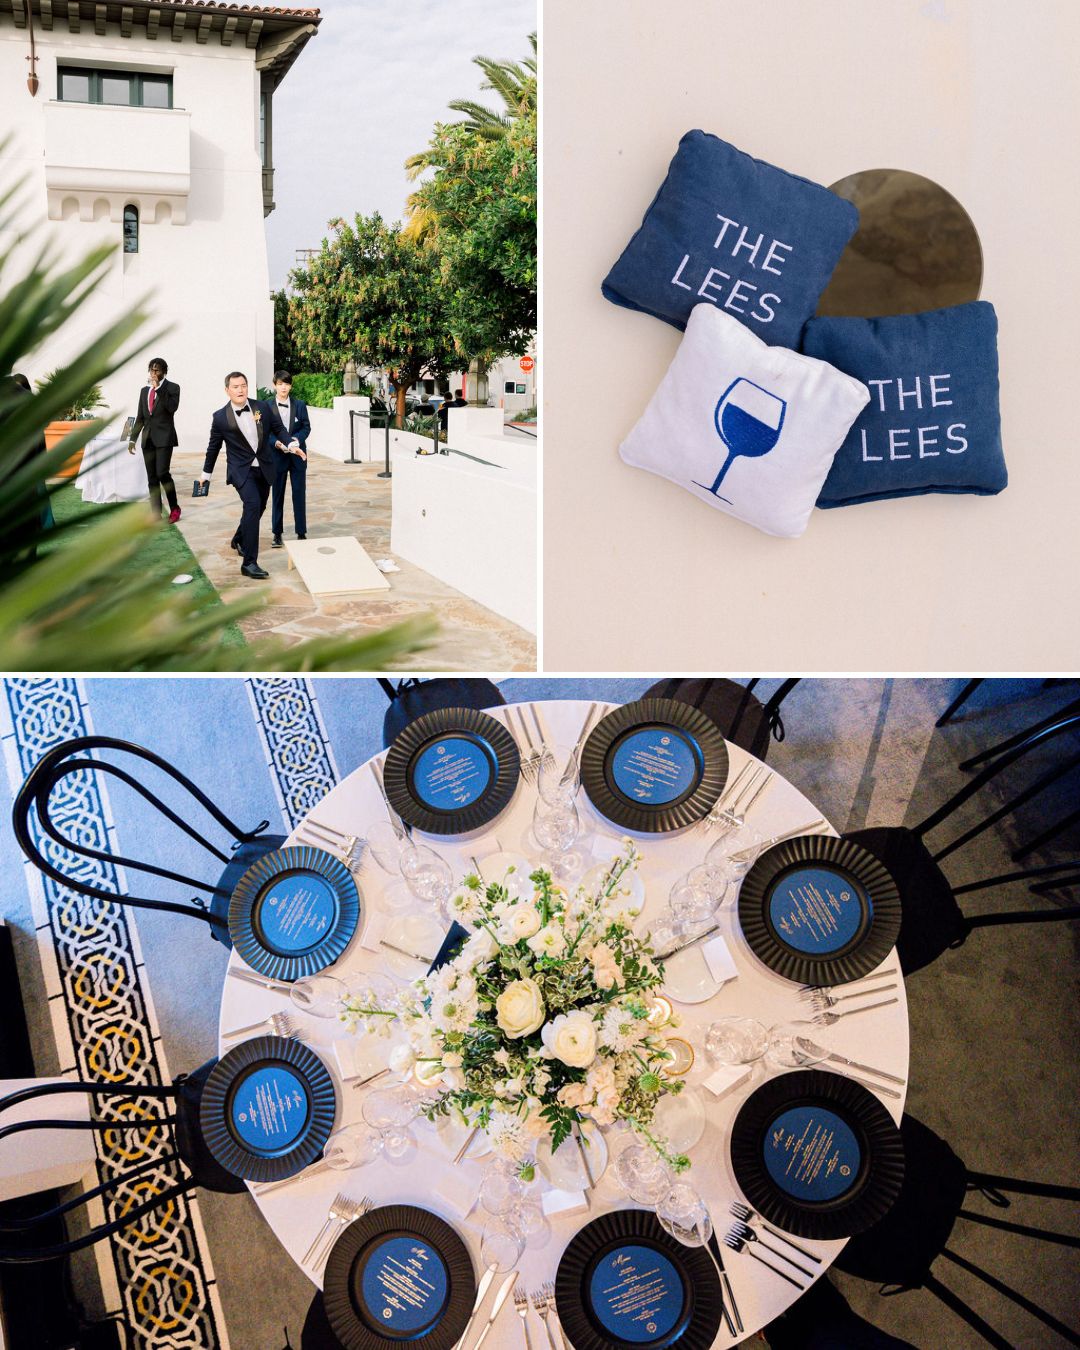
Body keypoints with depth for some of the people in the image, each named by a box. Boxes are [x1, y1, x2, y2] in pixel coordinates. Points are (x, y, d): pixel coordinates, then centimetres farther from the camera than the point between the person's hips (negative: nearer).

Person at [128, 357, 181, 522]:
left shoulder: (172, 387, 0)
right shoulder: (144, 390, 15)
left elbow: (172, 407, -18)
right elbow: (140, 417, 18)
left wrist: (158, 388, -16)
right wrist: (133, 439, 14)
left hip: (164, 437, -5)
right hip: (148, 438, 5)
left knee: (162, 473, -16)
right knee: (152, 478, 3)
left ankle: (174, 508, 3)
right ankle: (156, 515, 5)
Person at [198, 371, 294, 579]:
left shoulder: (263, 407, -2)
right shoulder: (221, 417, -8)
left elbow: (278, 429, 13)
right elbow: (213, 447, 6)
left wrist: (289, 444, -6)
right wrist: (206, 473, 16)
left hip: (263, 468, 5)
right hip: (241, 470, -5)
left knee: (258, 508, 17)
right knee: (252, 504, -24)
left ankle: (239, 539, 49)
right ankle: (249, 563, -23)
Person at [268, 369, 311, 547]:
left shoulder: (300, 405, 1)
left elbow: (306, 427, 2)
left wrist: (295, 439, -15)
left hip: (297, 454, 1)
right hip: (277, 455, -1)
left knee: (299, 494, 3)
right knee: (277, 494, 7)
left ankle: (301, 532, 11)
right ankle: (277, 533, 15)